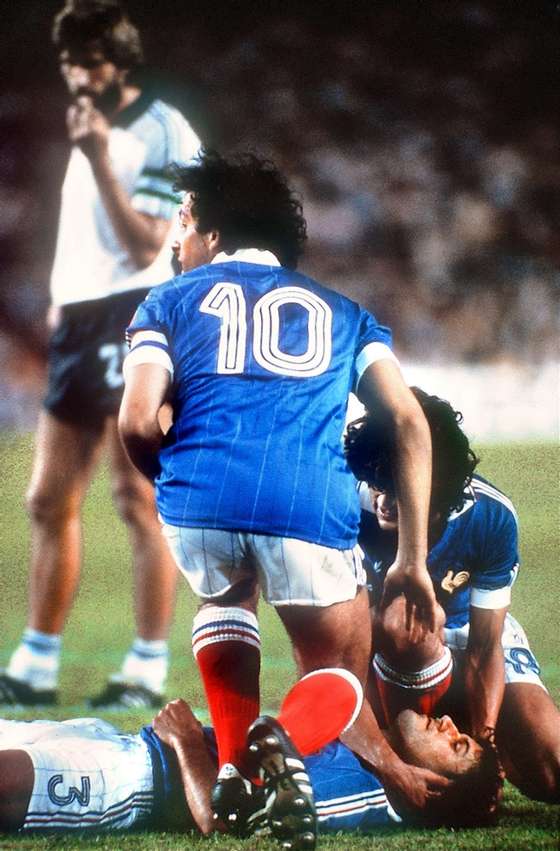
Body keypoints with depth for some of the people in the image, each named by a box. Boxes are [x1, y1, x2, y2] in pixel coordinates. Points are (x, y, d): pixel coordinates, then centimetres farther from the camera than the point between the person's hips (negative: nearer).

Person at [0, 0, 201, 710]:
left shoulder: (161, 134, -8)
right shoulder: (90, 127, 19)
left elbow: (144, 246, -14)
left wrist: (99, 160, -18)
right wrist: (64, 299, 17)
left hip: (135, 319, -9)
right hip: (79, 321, 9)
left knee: (138, 500, -6)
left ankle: (147, 671, -2)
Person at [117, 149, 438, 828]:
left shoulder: (172, 300, 24)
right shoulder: (342, 313, 30)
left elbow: (137, 424, 9)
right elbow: (409, 424, 15)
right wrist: (413, 561, 15)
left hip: (197, 500, 0)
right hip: (311, 509, 0)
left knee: (226, 594, 35)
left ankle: (233, 768, 18)